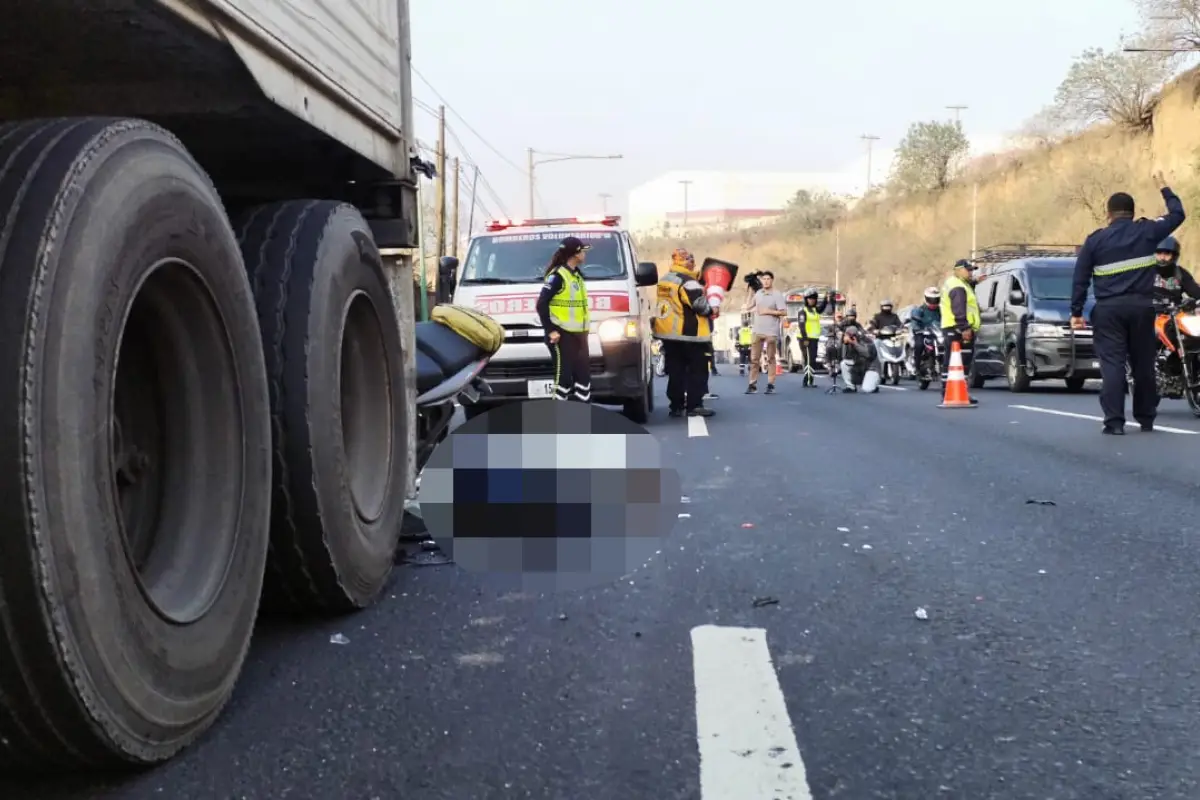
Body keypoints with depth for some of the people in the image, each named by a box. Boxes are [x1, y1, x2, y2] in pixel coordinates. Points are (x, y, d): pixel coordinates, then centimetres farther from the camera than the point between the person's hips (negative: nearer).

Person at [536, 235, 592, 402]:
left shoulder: (577, 274, 16)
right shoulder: (557, 275, -12)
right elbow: (542, 304, -16)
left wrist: (585, 327, 15)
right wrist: (550, 330, -19)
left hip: (578, 333, 9)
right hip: (562, 334, -9)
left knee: (584, 374, 8)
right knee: (564, 376, -7)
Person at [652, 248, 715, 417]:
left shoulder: (664, 280, 13)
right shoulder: (688, 282, -15)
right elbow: (700, 304, -18)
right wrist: (712, 311, 1)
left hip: (668, 332, 8)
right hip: (690, 334, -8)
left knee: (676, 371, 10)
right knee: (697, 370, 0)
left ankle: (676, 406, 9)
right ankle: (694, 405, -4)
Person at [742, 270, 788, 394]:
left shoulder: (777, 295, -5)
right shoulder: (758, 293, 8)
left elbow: (784, 312, -11)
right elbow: (747, 307, 15)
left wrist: (768, 311, -13)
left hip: (771, 332, -4)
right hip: (757, 331, 4)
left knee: (771, 359, 4)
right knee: (754, 359, 3)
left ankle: (771, 385, 7)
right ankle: (752, 384, 7)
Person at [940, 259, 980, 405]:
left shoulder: (952, 283, 21)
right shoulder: (958, 288, -13)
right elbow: (959, 311, -23)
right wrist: (965, 328, -28)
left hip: (949, 329, 11)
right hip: (959, 330, -11)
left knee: (949, 362, 12)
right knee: (962, 363, -13)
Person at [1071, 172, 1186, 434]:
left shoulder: (1095, 240, 3)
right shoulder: (1147, 231, 3)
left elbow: (1080, 279, 1)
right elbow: (1178, 214, 18)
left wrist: (1076, 312, 5)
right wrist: (1164, 187, 30)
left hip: (1108, 309, -1)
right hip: (1141, 306, 1)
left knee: (1112, 364, -5)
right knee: (1143, 363, 11)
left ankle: (1114, 422, -12)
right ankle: (1146, 418, 19)